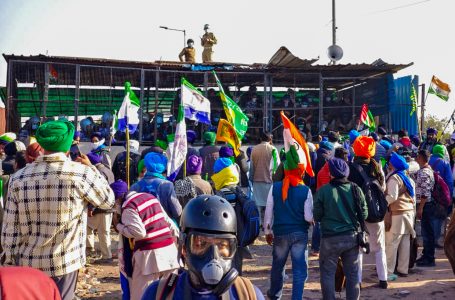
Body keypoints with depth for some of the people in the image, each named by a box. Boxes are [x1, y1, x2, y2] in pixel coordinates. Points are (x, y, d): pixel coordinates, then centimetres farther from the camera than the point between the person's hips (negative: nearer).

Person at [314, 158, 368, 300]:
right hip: (351, 237, 3)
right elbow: (364, 214, 1)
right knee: (353, 274, 14)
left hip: (330, 238, -3)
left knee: (327, 273, 9)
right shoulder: (355, 189, -3)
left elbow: (316, 216, -6)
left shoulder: (323, 190, -12)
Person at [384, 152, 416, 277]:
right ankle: (403, 269, 13)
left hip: (398, 214, -9)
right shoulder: (407, 178, 16)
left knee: (391, 243, -4)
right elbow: (412, 196, 18)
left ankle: (388, 271, -2)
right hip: (409, 212, 9)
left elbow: (392, 197, -18)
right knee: (405, 243, 9)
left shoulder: (394, 178, -11)